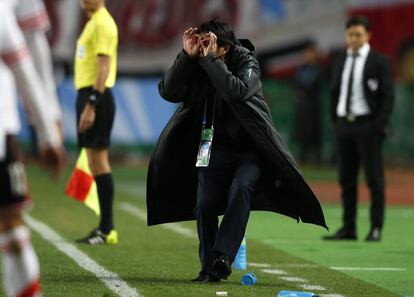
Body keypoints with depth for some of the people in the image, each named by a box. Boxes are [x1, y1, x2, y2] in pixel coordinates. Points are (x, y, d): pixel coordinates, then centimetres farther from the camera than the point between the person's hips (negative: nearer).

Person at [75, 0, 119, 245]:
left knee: (99, 160, -9)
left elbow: (104, 66, -19)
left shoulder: (103, 23, -12)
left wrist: (91, 104, -24)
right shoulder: (93, 22, 18)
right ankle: (105, 227, 13)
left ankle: (107, 230, -8)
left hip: (96, 96, -10)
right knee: (95, 162, 10)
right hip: (87, 94, 10)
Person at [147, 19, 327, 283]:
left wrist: (211, 60, -31)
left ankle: (223, 257, -33)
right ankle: (210, 269, 4)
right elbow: (168, 92, -14)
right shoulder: (195, 66, -1)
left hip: (248, 149, -4)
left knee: (241, 189, -29)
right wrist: (186, 56, -22)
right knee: (204, 204, -9)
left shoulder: (246, 63, -11)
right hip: (214, 149, 4)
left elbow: (237, 91, -32)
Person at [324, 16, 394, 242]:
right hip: (344, 123, 5)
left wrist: (380, 127, -12)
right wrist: (335, 121, 9)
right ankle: (348, 228, 9)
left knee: (374, 178, -3)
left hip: (368, 125, -5)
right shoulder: (340, 62, 13)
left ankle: (376, 228, 0)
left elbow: (387, 96, -6)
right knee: (346, 179, 5)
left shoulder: (379, 62, -3)